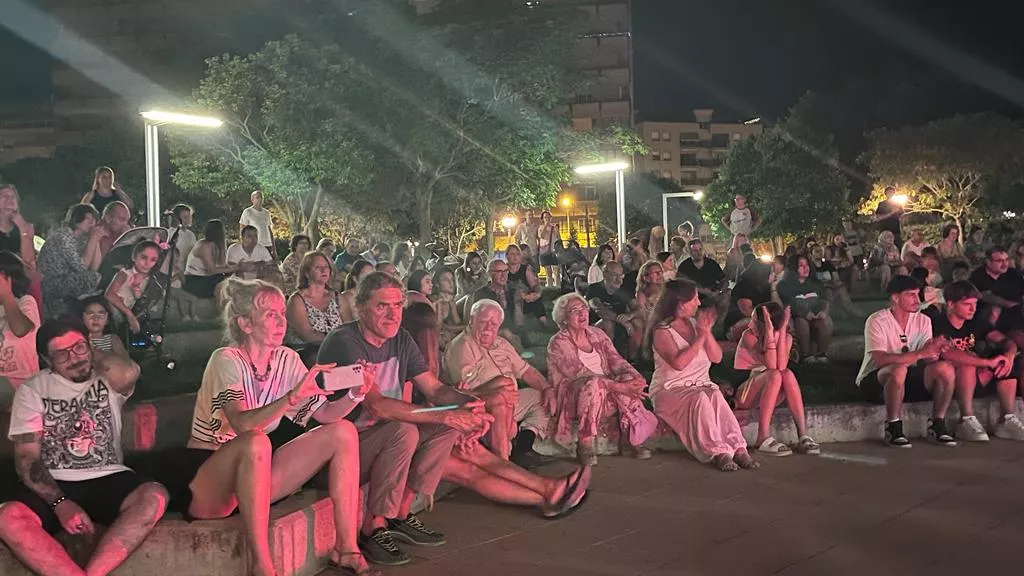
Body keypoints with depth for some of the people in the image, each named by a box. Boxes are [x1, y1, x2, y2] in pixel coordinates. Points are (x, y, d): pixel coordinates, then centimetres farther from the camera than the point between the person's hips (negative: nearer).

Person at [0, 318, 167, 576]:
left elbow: (129, 373, -21)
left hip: (107, 480, 0)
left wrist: (92, 355, 1)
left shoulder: (108, 379, 6)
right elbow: (26, 457, -2)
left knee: (154, 496, -33)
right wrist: (61, 503, -19)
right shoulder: (32, 390, 5)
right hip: (53, 486, 0)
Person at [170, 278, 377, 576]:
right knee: (256, 441, -39)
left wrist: (355, 394, -18)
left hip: (255, 475, 7)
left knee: (343, 432, -6)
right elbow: (241, 424, -31)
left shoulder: (286, 359, 4)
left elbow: (324, 413, 1)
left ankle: (346, 549, -8)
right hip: (204, 484, -7)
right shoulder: (227, 360, -15)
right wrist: (293, 396, -43)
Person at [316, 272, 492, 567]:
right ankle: (373, 528, -16)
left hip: (381, 437, 8)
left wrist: (468, 403, -21)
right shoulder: (343, 342, -21)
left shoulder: (401, 340, 4)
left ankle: (400, 515, 0)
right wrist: (445, 415, -32)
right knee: (403, 432, -32)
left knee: (450, 425, -7)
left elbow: (435, 388, 3)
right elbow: (377, 406, -30)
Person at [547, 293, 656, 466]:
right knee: (594, 383, -36)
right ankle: (585, 444, -29)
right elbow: (580, 374, -20)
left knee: (628, 379, -23)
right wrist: (619, 387, -29)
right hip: (572, 398, -5)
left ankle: (629, 439, -17)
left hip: (605, 395, 5)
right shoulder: (558, 343, -8)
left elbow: (616, 361, 2)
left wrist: (634, 376, -21)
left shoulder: (597, 334, 12)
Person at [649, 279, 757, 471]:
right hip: (670, 390, -4)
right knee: (700, 398, -35)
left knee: (715, 395, -30)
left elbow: (717, 358, 6)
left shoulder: (695, 323, 12)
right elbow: (678, 363, -22)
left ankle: (738, 447, -39)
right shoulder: (662, 331, -7)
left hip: (701, 385, 5)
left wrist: (707, 331, -9)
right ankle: (717, 452, -41)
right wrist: (700, 336, -16)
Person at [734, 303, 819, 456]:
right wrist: (769, 333, -34)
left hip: (771, 394, 3)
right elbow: (771, 366, -26)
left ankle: (803, 436, -32)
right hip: (743, 393, -3)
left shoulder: (786, 337, -5)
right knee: (775, 375, -33)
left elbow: (781, 366, -25)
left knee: (787, 374, -29)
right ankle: (763, 439, -36)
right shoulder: (748, 335, -14)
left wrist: (782, 330, -27)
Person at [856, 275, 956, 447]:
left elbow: (929, 359, -6)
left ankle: (937, 425, -5)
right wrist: (920, 353, -34)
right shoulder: (877, 321, -15)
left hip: (908, 381, 6)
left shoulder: (923, 321, 4)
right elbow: (881, 359, -29)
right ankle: (893, 428, -21)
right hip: (875, 382, -5)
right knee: (899, 370, -38)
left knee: (946, 368, -19)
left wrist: (936, 350, -30)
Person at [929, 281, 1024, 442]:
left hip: (975, 377, 7)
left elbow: (1006, 341, 0)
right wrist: (987, 362, -35)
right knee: (968, 365, -34)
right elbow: (946, 353, -35)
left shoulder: (976, 322, 4)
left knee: (1007, 365, -11)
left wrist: (1009, 356, -25)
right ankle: (967, 421, -30)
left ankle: (1008, 420, -13)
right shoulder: (938, 323, -18)